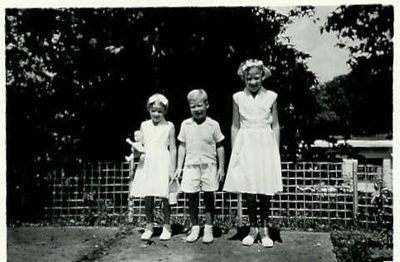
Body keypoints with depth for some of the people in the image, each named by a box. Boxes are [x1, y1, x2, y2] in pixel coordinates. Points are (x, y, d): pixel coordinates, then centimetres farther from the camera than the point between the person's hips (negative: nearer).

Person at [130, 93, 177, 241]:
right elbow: (141, 144, 14)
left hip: (163, 164, -3)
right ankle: (149, 226, 17)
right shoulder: (144, 125, 10)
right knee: (147, 197, 3)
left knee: (164, 196, -2)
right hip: (147, 163, 3)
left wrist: (172, 170, -3)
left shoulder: (169, 126, 2)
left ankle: (167, 226, 12)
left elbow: (173, 149, 1)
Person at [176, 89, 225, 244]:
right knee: (192, 199, 6)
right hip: (191, 166, 2)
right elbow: (182, 146, 9)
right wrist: (179, 167, 7)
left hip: (209, 166, -1)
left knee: (208, 198, 5)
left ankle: (208, 229, 16)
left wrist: (221, 167, 2)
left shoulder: (213, 125, -1)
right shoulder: (185, 125, 4)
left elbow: (219, 147, 4)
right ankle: (194, 228, 19)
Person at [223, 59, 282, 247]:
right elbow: (235, 126, 8)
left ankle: (264, 229, 14)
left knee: (265, 191, -1)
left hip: (266, 145, 0)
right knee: (248, 191, 0)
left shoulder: (271, 97, 5)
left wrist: (276, 150, 2)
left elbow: (275, 125, 8)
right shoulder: (238, 97, 6)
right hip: (245, 146, 1)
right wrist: (234, 151, 3)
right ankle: (253, 228, 16)